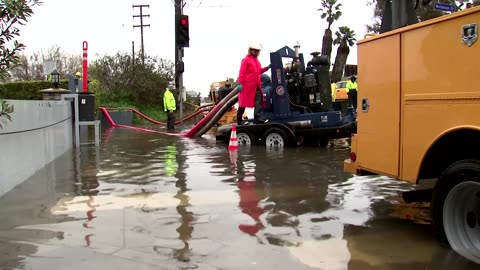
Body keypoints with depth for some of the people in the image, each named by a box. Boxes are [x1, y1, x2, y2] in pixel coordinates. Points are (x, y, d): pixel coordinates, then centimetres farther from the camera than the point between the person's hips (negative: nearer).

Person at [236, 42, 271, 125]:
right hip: (247, 85, -7)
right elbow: (241, 72, -12)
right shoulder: (246, 60, -5)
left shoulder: (257, 60, 19)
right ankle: (239, 120, 12)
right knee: (243, 103, 1)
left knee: (259, 101, -2)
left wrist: (267, 68, 8)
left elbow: (259, 71, 23)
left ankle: (257, 118, -2)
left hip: (256, 86, 7)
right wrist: (240, 83, -19)